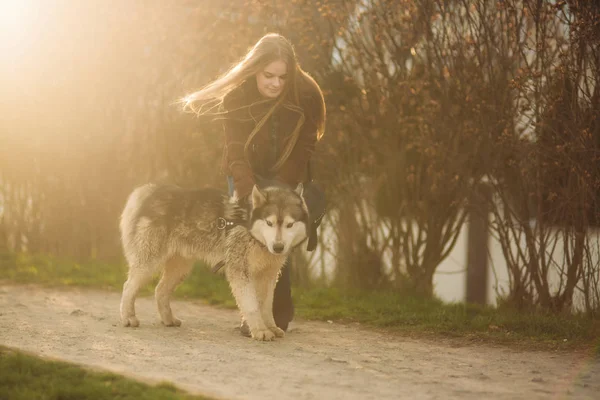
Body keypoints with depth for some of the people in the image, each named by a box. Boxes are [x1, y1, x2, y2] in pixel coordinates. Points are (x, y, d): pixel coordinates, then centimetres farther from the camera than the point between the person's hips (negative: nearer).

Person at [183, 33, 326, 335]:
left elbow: (303, 148, -18)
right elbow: (236, 151, -25)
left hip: (285, 175, 0)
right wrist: (247, 190, -38)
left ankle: (280, 313, 3)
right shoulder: (237, 96, -22)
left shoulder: (305, 95, -22)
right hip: (247, 174, 0)